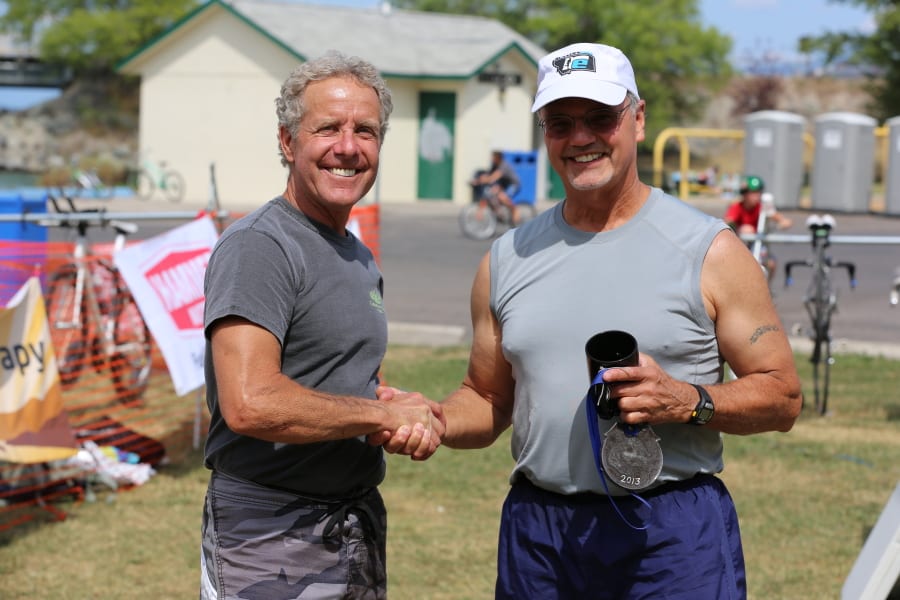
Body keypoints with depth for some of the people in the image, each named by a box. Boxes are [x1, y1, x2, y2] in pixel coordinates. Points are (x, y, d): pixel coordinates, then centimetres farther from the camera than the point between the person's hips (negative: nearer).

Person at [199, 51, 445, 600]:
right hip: (271, 531, -8)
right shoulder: (258, 246, -15)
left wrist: (413, 422, -4)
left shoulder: (361, 260, 14)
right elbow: (249, 404, -27)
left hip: (360, 527, 8)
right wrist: (386, 414, -15)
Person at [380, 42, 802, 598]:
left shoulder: (710, 250, -2)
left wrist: (688, 402, -18)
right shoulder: (507, 260, 9)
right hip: (537, 529, 4)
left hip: (672, 531, -3)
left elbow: (782, 396, -2)